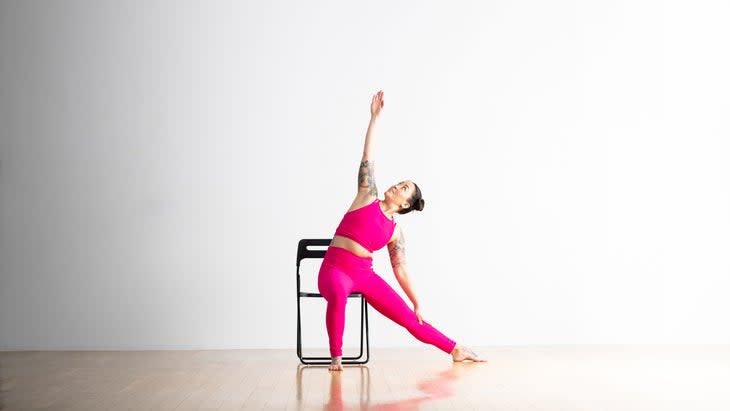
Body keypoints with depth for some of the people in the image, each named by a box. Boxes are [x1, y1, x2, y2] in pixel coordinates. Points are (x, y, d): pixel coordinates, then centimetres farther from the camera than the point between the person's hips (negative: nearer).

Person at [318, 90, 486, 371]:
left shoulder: (395, 232, 8)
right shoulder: (367, 198, 3)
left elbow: (401, 270, 12)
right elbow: (367, 158, -1)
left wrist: (417, 303, 10)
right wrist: (375, 117, -4)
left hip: (365, 274, 3)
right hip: (335, 269, -3)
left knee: (409, 319, 3)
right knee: (338, 294, -40)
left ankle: (456, 350, 17)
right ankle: (336, 356, -23)